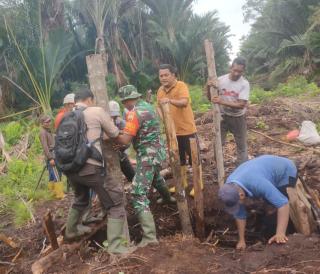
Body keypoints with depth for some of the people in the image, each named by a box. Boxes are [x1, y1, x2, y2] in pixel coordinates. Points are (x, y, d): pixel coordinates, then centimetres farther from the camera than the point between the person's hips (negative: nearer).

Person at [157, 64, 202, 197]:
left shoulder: (181, 86, -16)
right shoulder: (160, 90, 5)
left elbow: (184, 102, -33)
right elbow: (159, 106, 12)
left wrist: (170, 100, -50)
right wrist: (161, 115, -9)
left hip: (187, 129, -7)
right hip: (172, 131, 7)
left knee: (193, 157, 6)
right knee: (179, 158, 19)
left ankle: (198, 184, 20)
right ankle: (183, 183, 35)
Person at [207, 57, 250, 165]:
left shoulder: (244, 84, -17)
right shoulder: (220, 80, -10)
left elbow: (241, 105, -25)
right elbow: (210, 98, -4)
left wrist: (222, 102, -34)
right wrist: (208, 87, -25)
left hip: (238, 118, -2)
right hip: (223, 116, 2)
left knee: (241, 145, 9)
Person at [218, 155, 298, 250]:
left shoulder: (257, 184, -44)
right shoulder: (230, 188, -21)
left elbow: (283, 204, -46)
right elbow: (239, 215, -10)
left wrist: (280, 234, -51)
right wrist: (241, 240, -5)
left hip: (286, 171, -6)